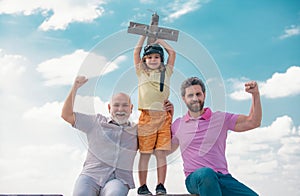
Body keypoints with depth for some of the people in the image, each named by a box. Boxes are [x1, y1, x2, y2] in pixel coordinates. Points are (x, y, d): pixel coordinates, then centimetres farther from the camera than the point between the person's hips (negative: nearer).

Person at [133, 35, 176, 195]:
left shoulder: (166, 72, 20)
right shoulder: (142, 72, 18)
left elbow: (172, 53, 23)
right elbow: (136, 52, 18)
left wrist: (159, 40, 30)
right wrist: (144, 35, 26)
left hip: (164, 117, 1)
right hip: (146, 116, -1)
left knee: (161, 153, -2)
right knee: (145, 153, -2)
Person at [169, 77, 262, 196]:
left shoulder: (221, 118, 12)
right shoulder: (178, 124, 15)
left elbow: (253, 122, 7)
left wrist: (255, 94, -7)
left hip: (222, 177, 1)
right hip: (194, 178, 0)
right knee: (206, 173, -40)